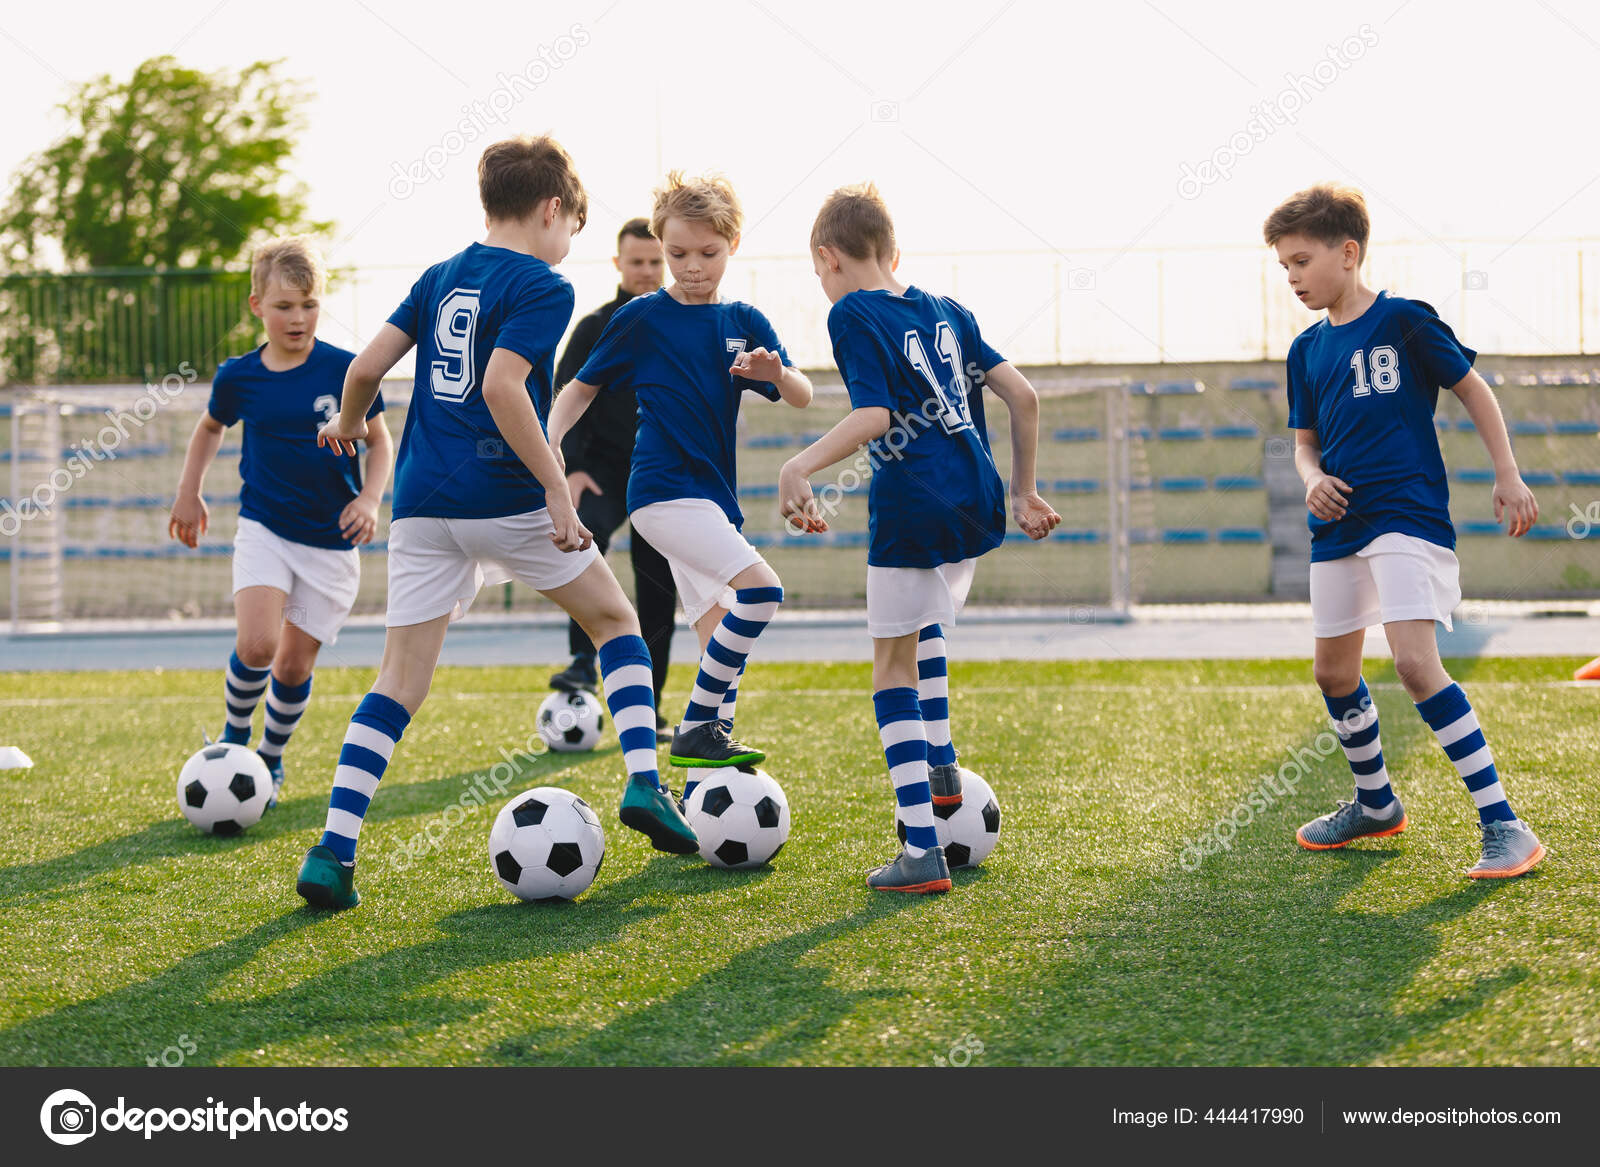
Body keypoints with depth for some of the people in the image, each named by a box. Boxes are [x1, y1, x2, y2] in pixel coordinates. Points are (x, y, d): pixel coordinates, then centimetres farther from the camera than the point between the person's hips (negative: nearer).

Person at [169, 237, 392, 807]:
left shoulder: (347, 370, -8)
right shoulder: (238, 377, -2)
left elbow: (380, 442, 4)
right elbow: (210, 428, 19)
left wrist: (370, 499, -11)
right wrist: (189, 493, 17)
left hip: (331, 539, 0)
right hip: (264, 528, 0)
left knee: (295, 663, 3)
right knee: (256, 646, -20)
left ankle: (271, 759, 29)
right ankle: (234, 737, 8)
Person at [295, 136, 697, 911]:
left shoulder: (439, 278, 14)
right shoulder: (542, 287, -5)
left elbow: (366, 367, 11)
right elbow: (501, 386, -19)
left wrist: (348, 424, 32)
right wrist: (558, 489, -19)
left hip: (422, 501, 5)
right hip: (504, 498, -5)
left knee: (399, 680, 4)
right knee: (615, 620, 16)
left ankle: (333, 850, -7)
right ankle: (643, 785, 3)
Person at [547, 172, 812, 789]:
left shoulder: (743, 323, 10)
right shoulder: (641, 318, -1)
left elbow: (802, 398, 3)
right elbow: (581, 388, 7)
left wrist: (775, 372, -20)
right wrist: (548, 443, -9)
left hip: (710, 495, 6)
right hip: (664, 489, -6)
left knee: (722, 638, 5)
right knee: (762, 589, -22)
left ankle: (700, 790, 9)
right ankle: (695, 728, -15)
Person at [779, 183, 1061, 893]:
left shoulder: (853, 314, -4)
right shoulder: (944, 310, 16)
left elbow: (873, 415, -18)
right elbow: (1023, 396, 12)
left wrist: (799, 469, -21)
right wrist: (1023, 492, 20)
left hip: (911, 507, -7)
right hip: (976, 502, 7)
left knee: (894, 666, 1)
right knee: (925, 620, 35)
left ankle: (923, 852, -5)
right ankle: (940, 766, 27)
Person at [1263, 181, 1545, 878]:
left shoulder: (1405, 321, -6)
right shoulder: (1307, 351, 10)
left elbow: (1472, 388, 1)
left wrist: (1508, 475, -3)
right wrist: (1313, 477, -4)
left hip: (1408, 513, -7)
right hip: (1339, 527, 7)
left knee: (1415, 663, -22)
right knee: (1333, 672, 13)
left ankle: (1504, 826, -19)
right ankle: (1375, 805, 36)